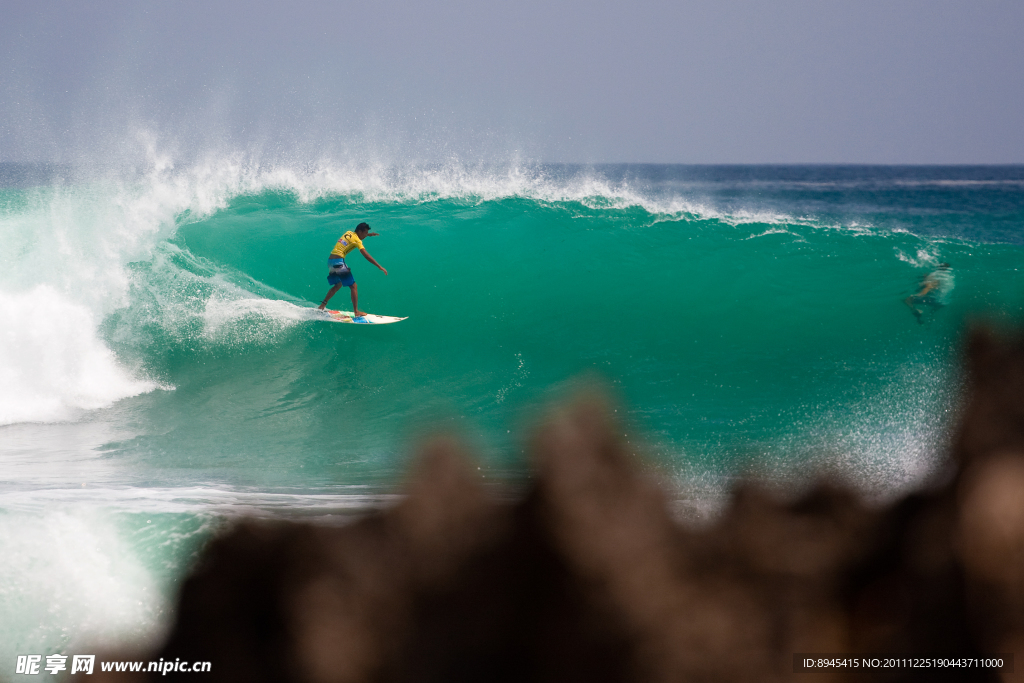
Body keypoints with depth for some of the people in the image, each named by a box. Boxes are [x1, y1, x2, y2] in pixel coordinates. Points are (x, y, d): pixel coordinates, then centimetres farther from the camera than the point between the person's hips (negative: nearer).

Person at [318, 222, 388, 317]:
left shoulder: (349, 233, 16)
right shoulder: (357, 240, -8)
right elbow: (366, 255, -16)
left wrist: (370, 234, 36)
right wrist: (379, 266, -17)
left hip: (330, 260, 9)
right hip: (338, 261, -9)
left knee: (338, 285, 27)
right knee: (353, 286, -5)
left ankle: (322, 305, 25)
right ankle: (356, 312, -8)